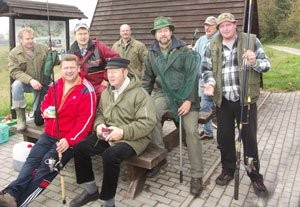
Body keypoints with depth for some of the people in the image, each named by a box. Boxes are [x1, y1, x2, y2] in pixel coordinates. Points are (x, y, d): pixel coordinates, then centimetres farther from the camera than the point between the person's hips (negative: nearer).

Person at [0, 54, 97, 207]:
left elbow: (85, 120, -17)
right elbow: (45, 102, 26)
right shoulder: (55, 85, 10)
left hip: (69, 138, -6)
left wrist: (69, 140, -25)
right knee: (32, 159, -14)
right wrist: (45, 110, 0)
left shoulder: (86, 90, -11)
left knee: (47, 164, -21)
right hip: (49, 133, 6)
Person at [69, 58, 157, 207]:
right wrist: (99, 125, -3)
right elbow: (99, 112, 21)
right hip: (107, 134, 7)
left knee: (110, 156, -34)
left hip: (132, 138, -7)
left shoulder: (139, 94, -13)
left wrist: (123, 132, -26)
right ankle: (91, 191, 13)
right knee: (79, 148, -6)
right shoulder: (106, 92, 11)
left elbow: (148, 122, -20)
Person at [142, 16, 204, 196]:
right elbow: (148, 79, 14)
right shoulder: (152, 54, 8)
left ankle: (197, 176, 1)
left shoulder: (184, 51, -4)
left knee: (192, 131, -13)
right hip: (163, 94, 3)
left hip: (185, 95, -2)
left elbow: (192, 76, -9)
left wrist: (189, 100, -18)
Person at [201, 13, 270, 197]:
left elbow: (266, 64, -2)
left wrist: (254, 62, -25)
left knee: (249, 138, 7)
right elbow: (206, 69, 9)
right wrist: (210, 83, -12)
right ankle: (228, 170, 34)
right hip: (223, 100, 3)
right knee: (224, 137, 13)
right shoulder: (212, 46, 5)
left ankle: (255, 176, 24)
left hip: (246, 99, -2)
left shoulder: (252, 40, -2)